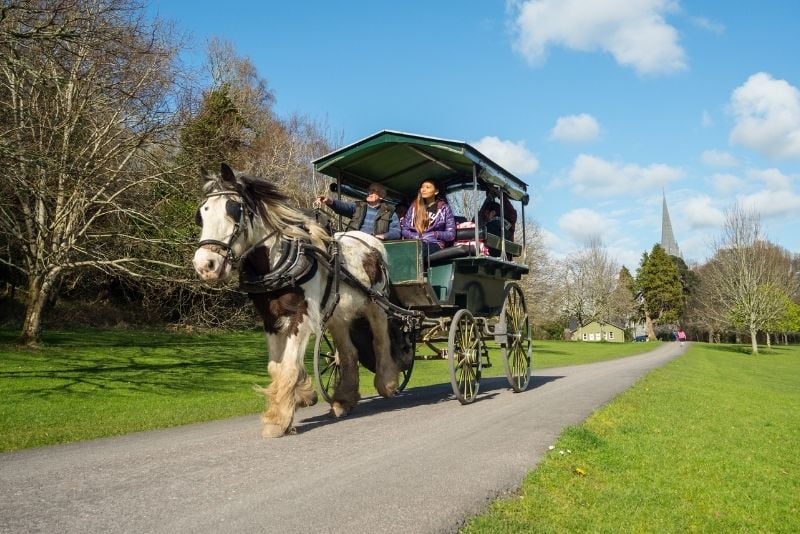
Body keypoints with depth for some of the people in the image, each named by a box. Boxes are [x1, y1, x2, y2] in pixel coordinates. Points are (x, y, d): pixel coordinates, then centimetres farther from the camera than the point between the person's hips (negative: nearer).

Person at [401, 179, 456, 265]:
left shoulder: (444, 208, 11)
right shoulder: (414, 206, 20)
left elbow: (451, 234, 7)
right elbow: (404, 229, 17)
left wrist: (435, 234, -9)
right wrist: (415, 236, -2)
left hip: (434, 245, -3)